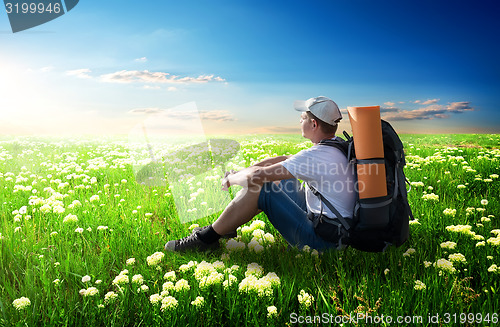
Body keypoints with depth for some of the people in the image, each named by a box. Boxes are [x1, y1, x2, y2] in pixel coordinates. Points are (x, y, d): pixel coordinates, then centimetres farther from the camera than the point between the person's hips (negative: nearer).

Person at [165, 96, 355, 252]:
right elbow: (287, 160, 13)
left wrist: (232, 178, -4)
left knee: (258, 187, -16)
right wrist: (242, 172, 8)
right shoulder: (336, 145, 7)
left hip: (321, 238, -10)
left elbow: (256, 176, -25)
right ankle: (226, 226, 21)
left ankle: (207, 238, 0)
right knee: (278, 177, 14)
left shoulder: (319, 155, -25)